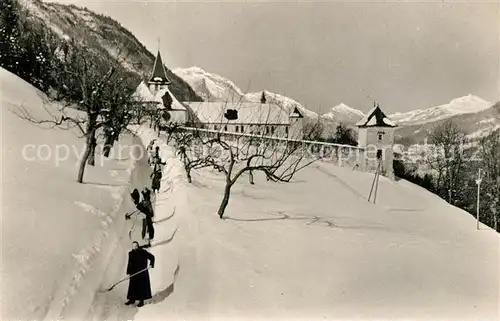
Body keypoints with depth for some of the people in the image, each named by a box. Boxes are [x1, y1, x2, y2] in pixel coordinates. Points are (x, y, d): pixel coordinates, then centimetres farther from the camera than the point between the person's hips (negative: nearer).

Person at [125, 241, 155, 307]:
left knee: (142, 286, -1)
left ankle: (141, 301, 7)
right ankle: (132, 299, 25)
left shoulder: (143, 252, -5)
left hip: (142, 273, -4)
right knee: (133, 286, 10)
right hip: (133, 273, 4)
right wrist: (128, 272, 4)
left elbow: (152, 257, -1)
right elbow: (129, 264, 10)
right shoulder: (131, 253, 6)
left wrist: (151, 264, -15)